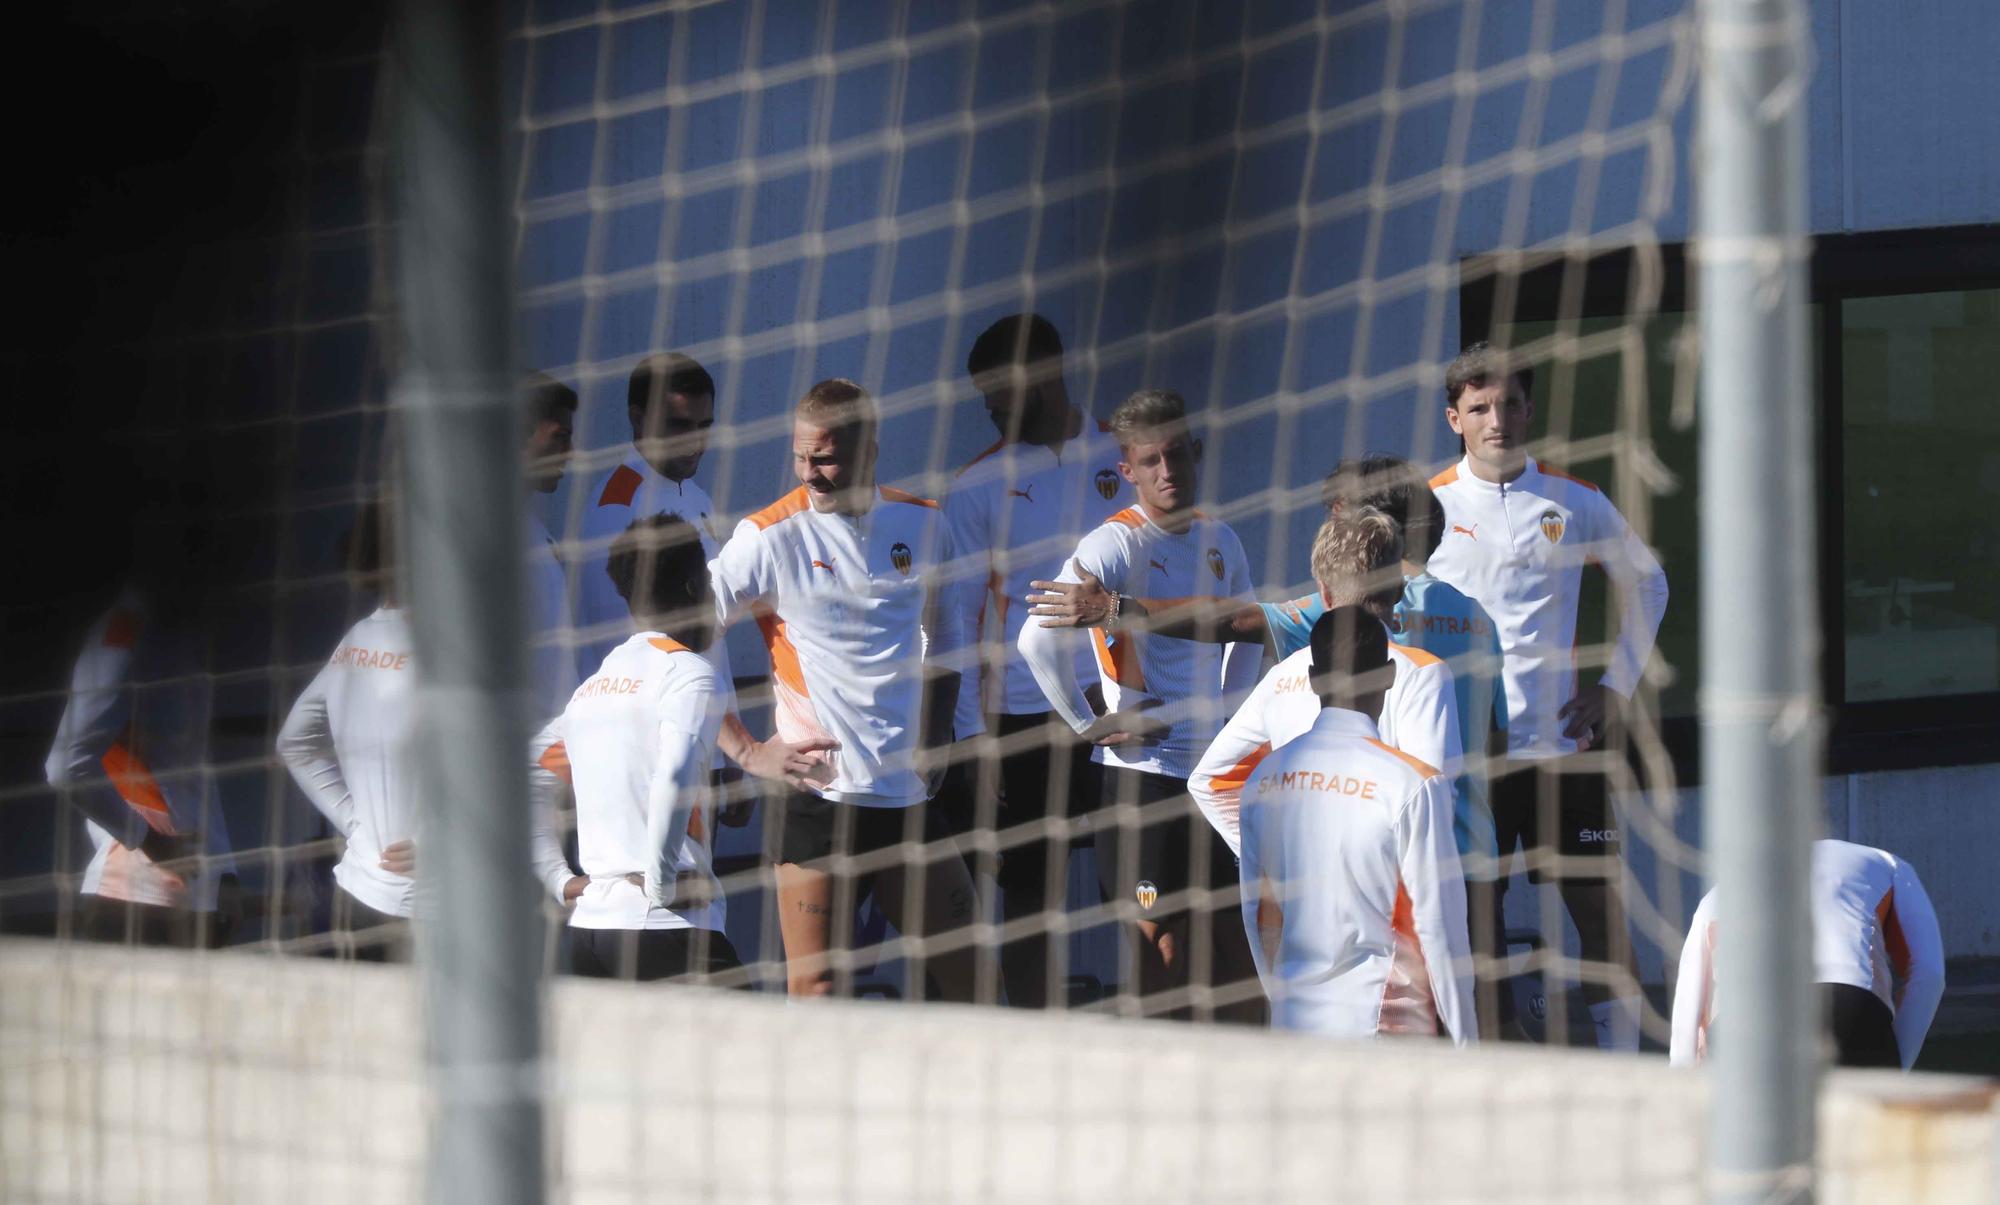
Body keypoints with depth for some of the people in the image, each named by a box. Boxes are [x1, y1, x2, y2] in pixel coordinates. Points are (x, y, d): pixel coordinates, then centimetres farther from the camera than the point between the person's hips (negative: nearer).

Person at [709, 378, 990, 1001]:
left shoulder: (922, 523, 8)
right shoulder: (771, 537, -6)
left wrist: (936, 731, 11)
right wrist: (747, 751, -8)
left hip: (907, 796, 4)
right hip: (816, 798, -4)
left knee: (970, 974, 8)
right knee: (815, 990, -5)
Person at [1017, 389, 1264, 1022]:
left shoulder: (1219, 540, 9)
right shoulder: (1115, 546, -13)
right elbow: (1038, 640, -26)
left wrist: (1229, 706, 13)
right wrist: (1089, 725, -17)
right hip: (1144, 774, -7)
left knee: (1238, 957, 9)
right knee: (1163, 958, -4)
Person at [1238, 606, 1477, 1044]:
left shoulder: (1263, 780, 4)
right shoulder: (1412, 784, -11)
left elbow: (1258, 916, 11)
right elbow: (1440, 925, -8)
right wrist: (1466, 1041, 0)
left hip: (1293, 1024, 5)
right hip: (1387, 1023, -5)